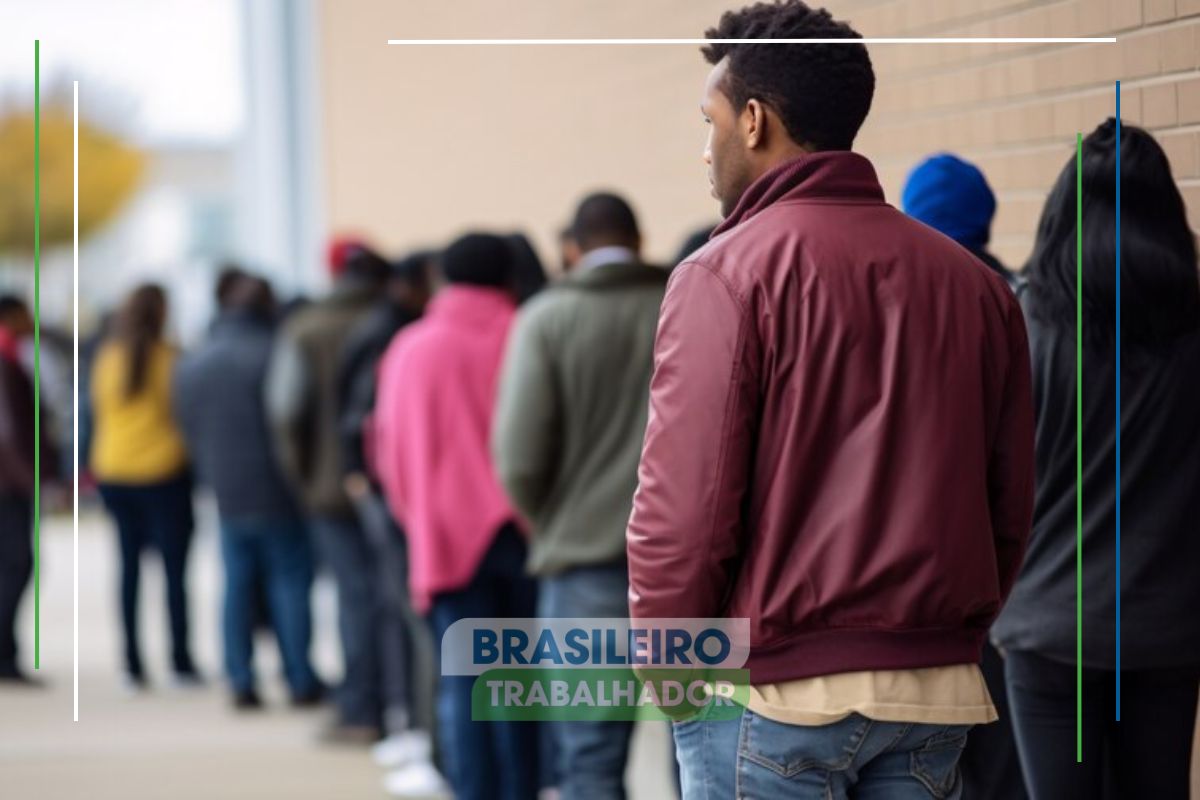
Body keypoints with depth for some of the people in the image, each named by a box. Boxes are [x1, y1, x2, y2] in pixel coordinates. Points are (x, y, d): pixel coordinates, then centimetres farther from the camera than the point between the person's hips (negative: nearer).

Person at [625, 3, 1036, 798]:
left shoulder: (728, 274, -8)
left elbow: (683, 505, -13)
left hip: (773, 696, -5)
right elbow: (1012, 503, 9)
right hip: (937, 697, 5)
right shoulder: (973, 283, 9)